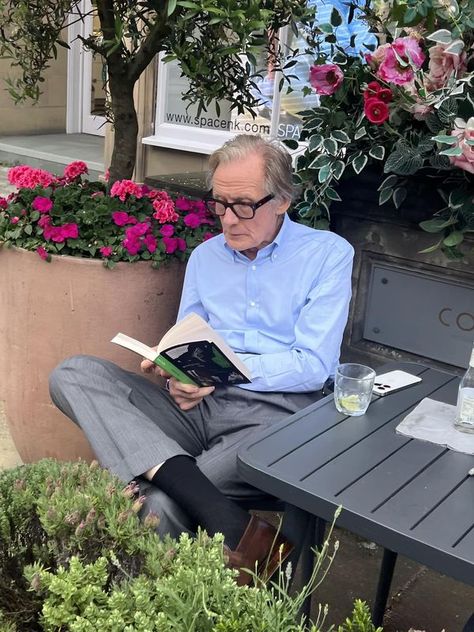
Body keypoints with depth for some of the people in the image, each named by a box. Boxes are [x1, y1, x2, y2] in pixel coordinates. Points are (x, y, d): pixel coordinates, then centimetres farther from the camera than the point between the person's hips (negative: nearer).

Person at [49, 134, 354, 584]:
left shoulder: (328, 254, 2)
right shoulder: (205, 256, 18)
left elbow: (314, 366, -6)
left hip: (274, 413, -6)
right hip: (197, 407, 7)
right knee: (73, 375, -21)